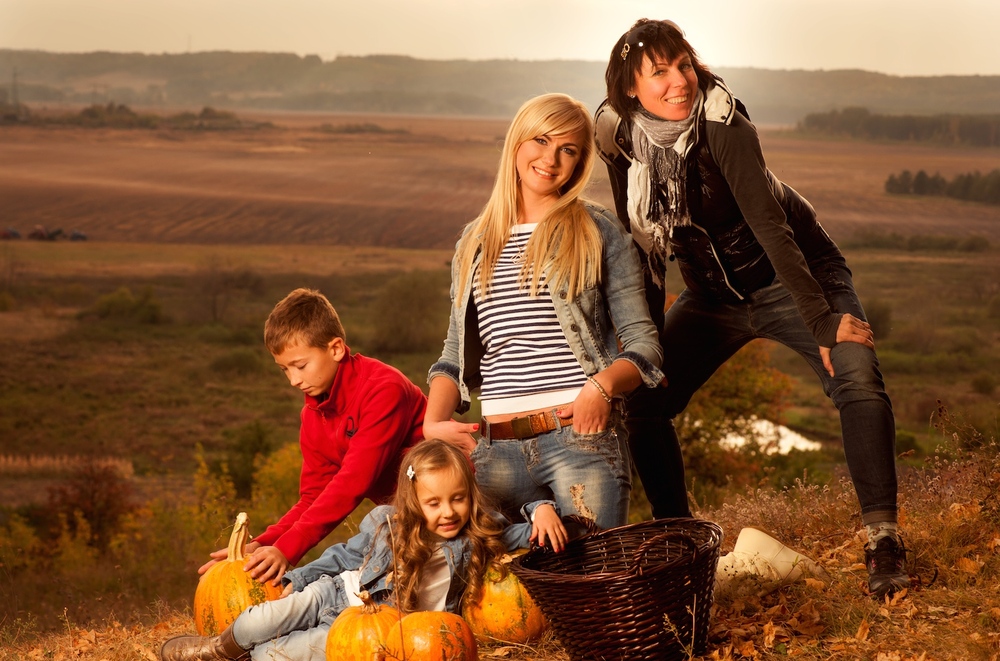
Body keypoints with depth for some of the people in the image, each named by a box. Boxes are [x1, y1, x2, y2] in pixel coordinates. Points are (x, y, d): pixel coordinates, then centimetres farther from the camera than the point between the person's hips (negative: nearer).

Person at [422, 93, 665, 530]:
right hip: (496, 449, 3)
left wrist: (603, 384, -18)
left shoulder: (598, 234, 6)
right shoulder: (474, 246, 16)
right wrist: (433, 423, 2)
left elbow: (643, 344, 2)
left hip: (580, 435, -3)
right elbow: (455, 355, 20)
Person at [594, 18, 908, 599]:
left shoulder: (722, 125, -25)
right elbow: (643, 244, -1)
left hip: (794, 275, -5)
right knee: (640, 401, -5)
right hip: (712, 295, 5)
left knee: (857, 376, -28)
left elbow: (769, 224, -33)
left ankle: (883, 541, -23)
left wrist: (821, 320, -38)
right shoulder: (623, 140, -10)